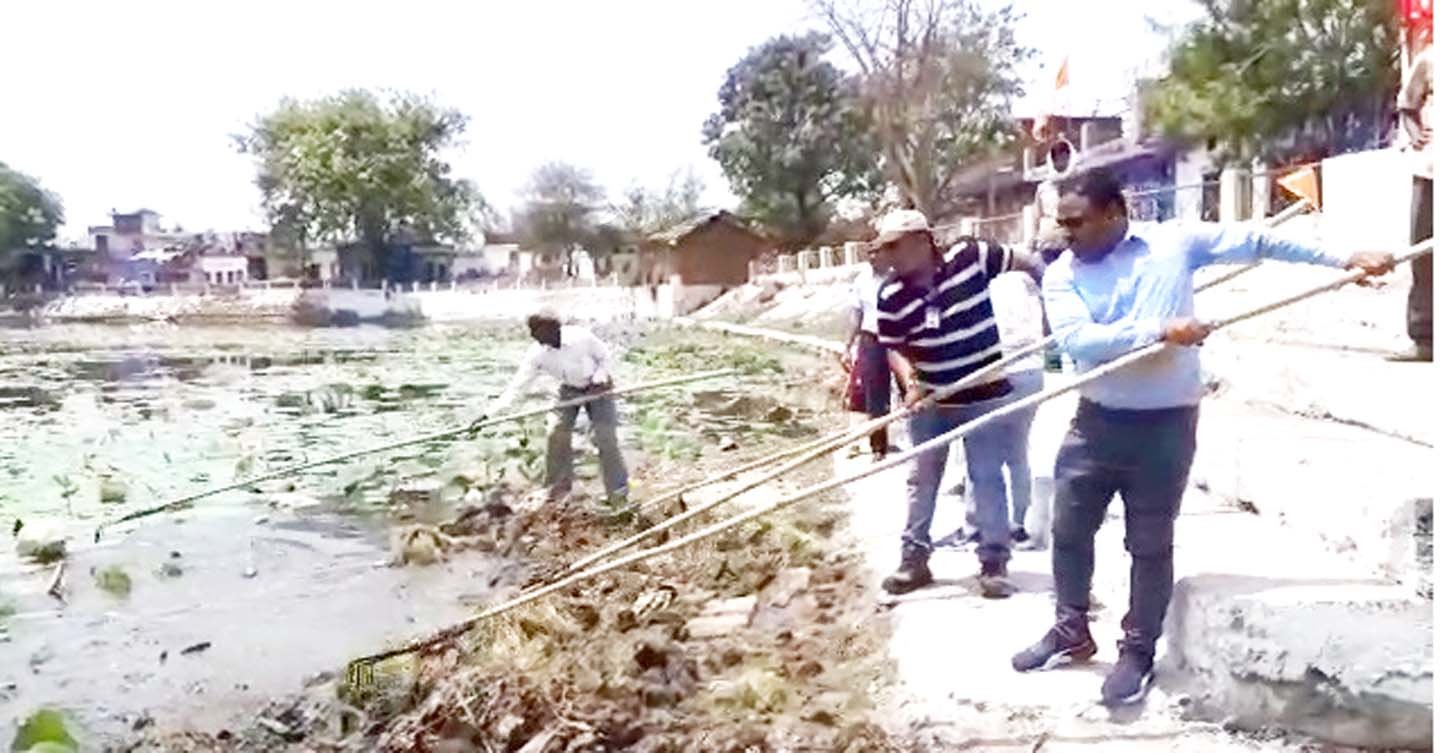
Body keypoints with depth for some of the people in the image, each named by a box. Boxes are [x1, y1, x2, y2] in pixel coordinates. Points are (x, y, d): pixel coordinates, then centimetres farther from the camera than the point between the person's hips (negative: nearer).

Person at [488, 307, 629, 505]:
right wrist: (489, 413, -29)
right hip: (569, 390, 4)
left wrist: (599, 379, -29)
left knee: (605, 435, -10)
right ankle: (558, 486, 16)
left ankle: (618, 491, 2)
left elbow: (605, 357, -13)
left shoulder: (581, 337, -31)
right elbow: (517, 384, -22)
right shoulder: (537, 353, -21)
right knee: (556, 433, -4)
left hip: (597, 387, -4)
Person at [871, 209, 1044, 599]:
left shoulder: (970, 256, -15)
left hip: (984, 394, -3)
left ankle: (994, 561, 17)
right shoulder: (891, 295, -8)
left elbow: (1028, 263, -3)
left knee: (987, 477, 4)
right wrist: (910, 382, -19)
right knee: (922, 478, 11)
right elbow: (895, 347, -1)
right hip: (929, 399, 3)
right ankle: (914, 558, 23)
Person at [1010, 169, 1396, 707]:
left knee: (1150, 545, 8)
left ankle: (1138, 652, 26)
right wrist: (1159, 330, -26)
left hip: (1165, 423, -2)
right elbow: (1077, 340, -18)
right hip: (1097, 421, 2)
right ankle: (1071, 632, 33)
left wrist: (1343, 260, 6)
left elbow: (1254, 242, 5)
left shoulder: (1174, 242, -3)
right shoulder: (1062, 274, -3)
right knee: (1069, 531, 12)